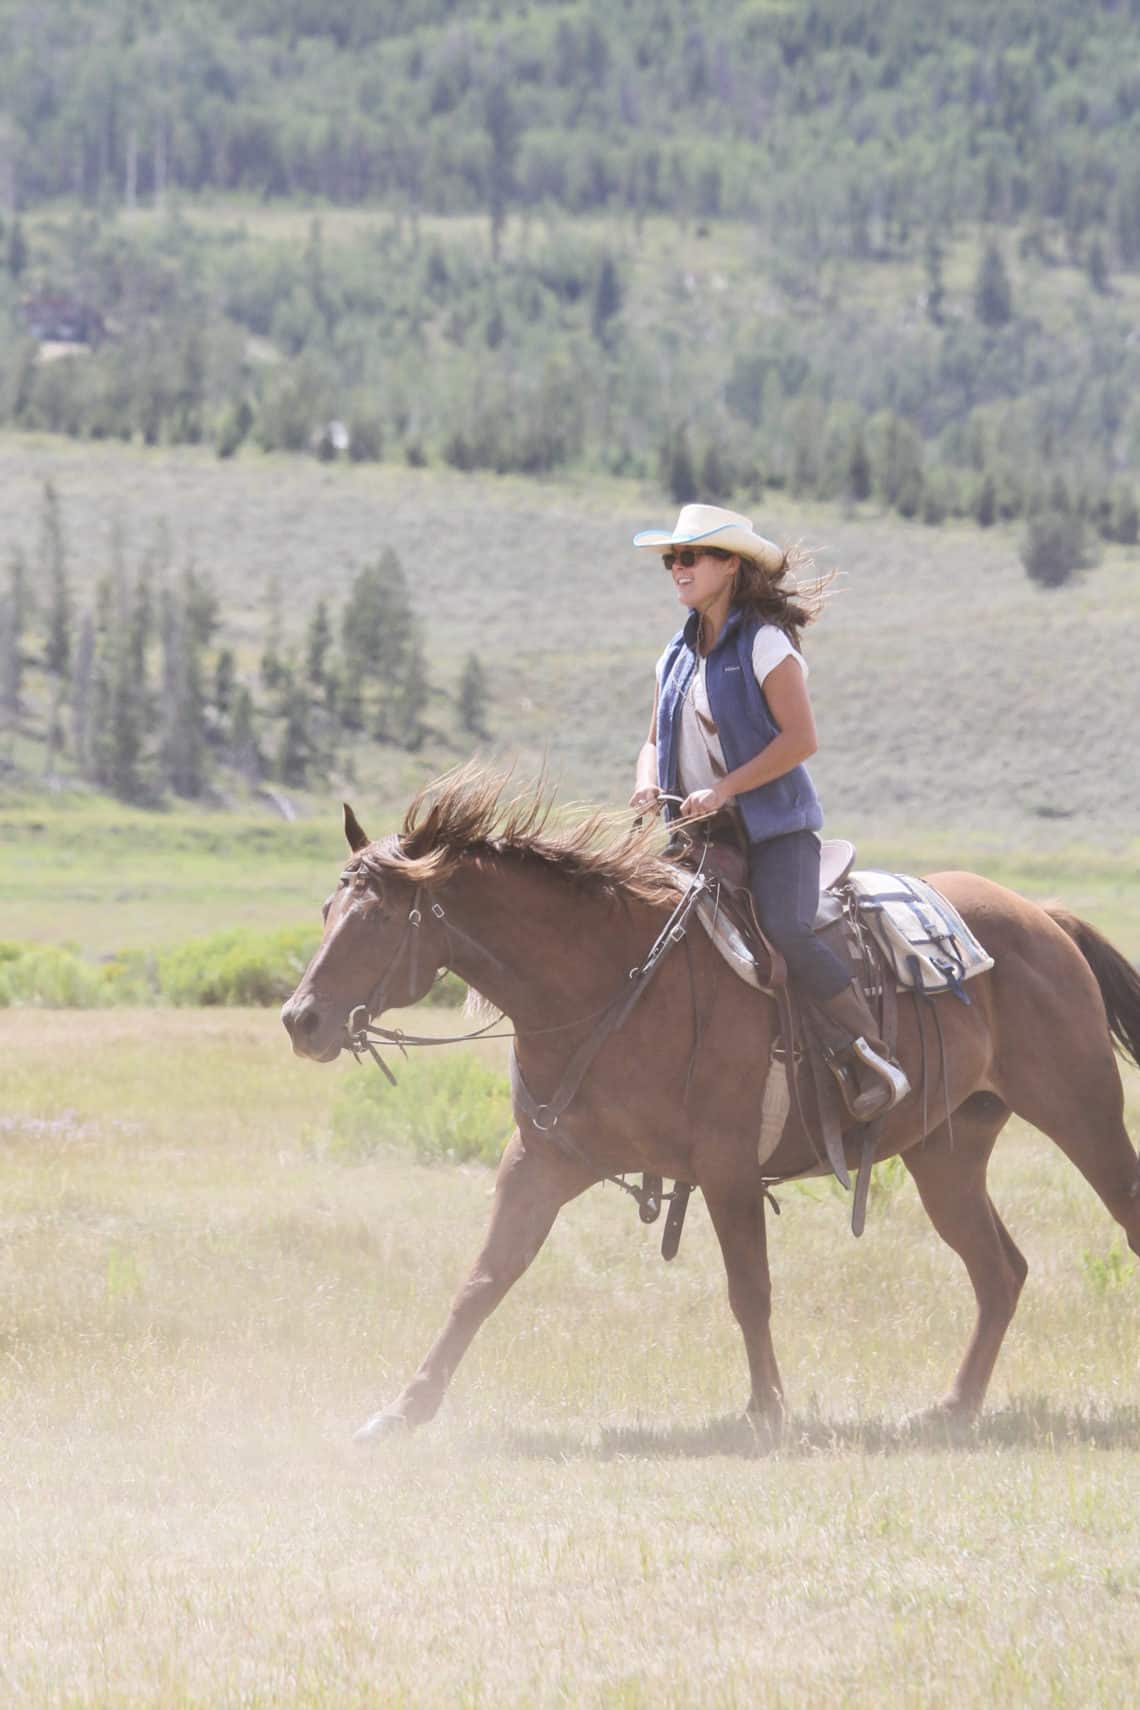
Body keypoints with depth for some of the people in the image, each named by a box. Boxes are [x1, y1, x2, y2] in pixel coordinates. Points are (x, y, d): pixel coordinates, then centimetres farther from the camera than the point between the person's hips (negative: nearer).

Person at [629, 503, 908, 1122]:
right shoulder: (678, 655, 14)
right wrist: (647, 784, -2)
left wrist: (722, 791, -20)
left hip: (773, 826, -7)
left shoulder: (764, 644, -7)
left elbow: (800, 739, -15)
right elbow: (656, 740, 22)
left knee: (786, 930, -29)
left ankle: (870, 1061, -20)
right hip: (697, 833, 7)